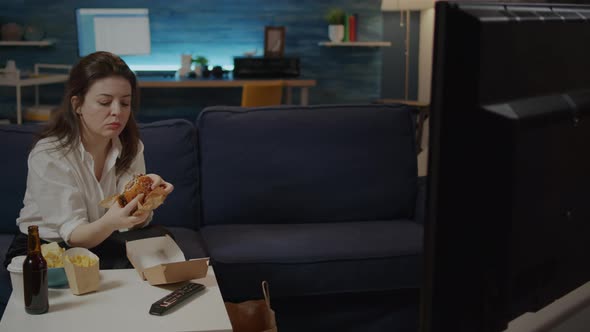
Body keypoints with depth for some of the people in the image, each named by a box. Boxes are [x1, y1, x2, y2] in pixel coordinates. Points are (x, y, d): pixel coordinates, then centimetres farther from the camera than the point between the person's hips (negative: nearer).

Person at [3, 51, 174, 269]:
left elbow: (133, 224, -11)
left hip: (97, 241, 6)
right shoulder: (48, 154, -21)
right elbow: (73, 235, -24)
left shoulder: (130, 147, -4)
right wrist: (110, 222, -46)